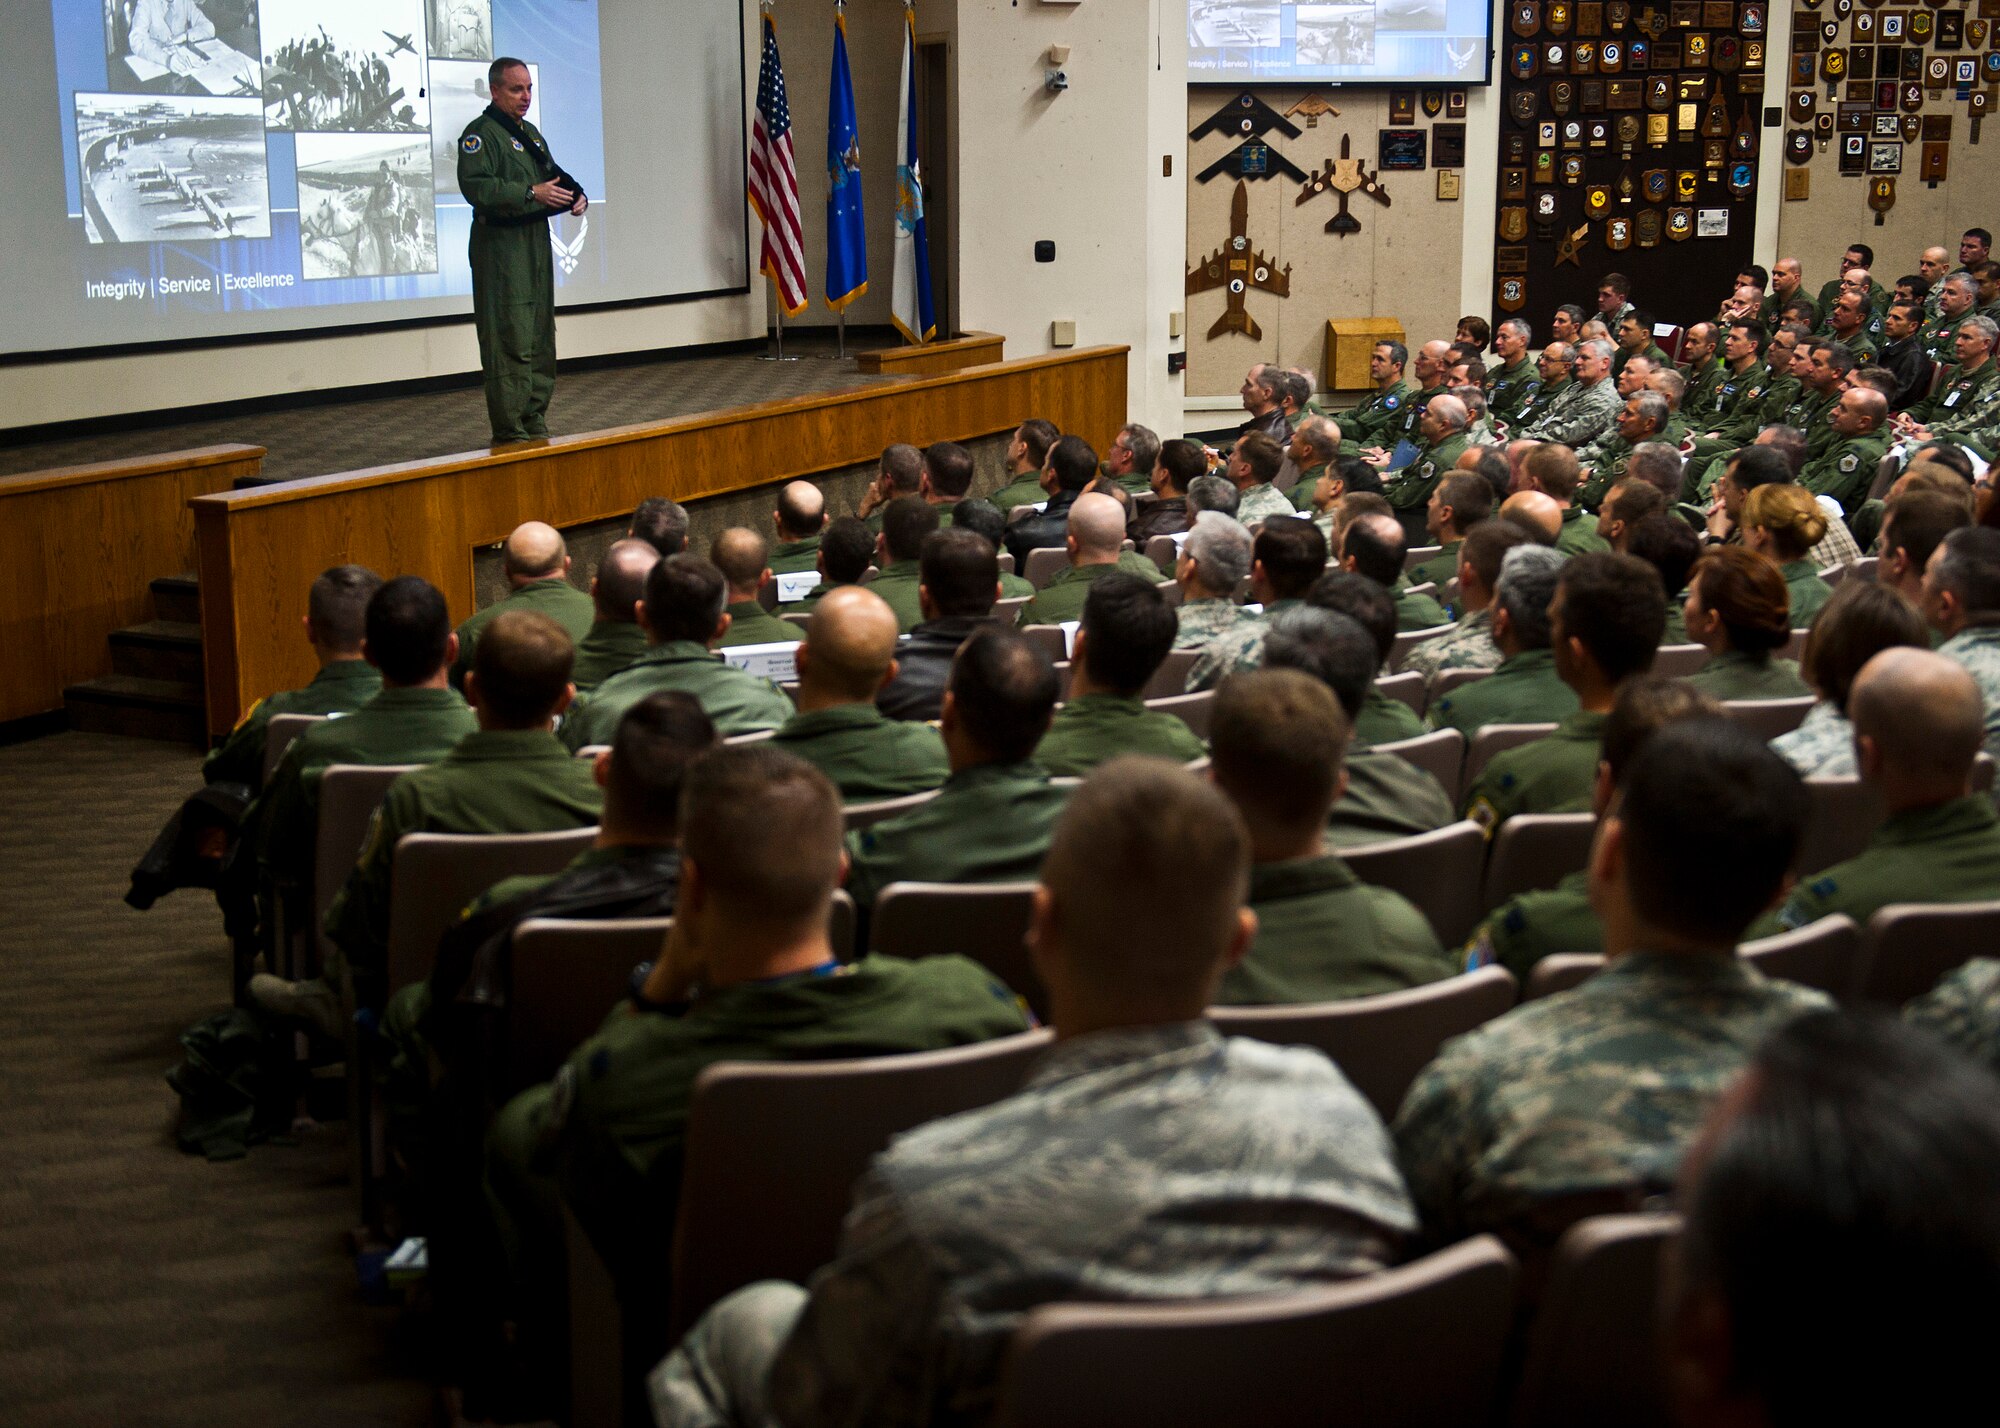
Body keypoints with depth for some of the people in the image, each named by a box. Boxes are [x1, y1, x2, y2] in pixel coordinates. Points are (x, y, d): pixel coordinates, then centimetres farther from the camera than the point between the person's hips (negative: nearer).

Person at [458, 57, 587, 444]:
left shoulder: (531, 133, 20)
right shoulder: (480, 133, -8)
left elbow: (553, 177, 29)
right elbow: (476, 186, -21)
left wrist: (576, 195, 7)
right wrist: (531, 193, -25)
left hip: (536, 243, 9)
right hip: (499, 248, -9)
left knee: (541, 336, 12)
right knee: (510, 340, -11)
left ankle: (535, 420, 21)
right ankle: (509, 433, -9)